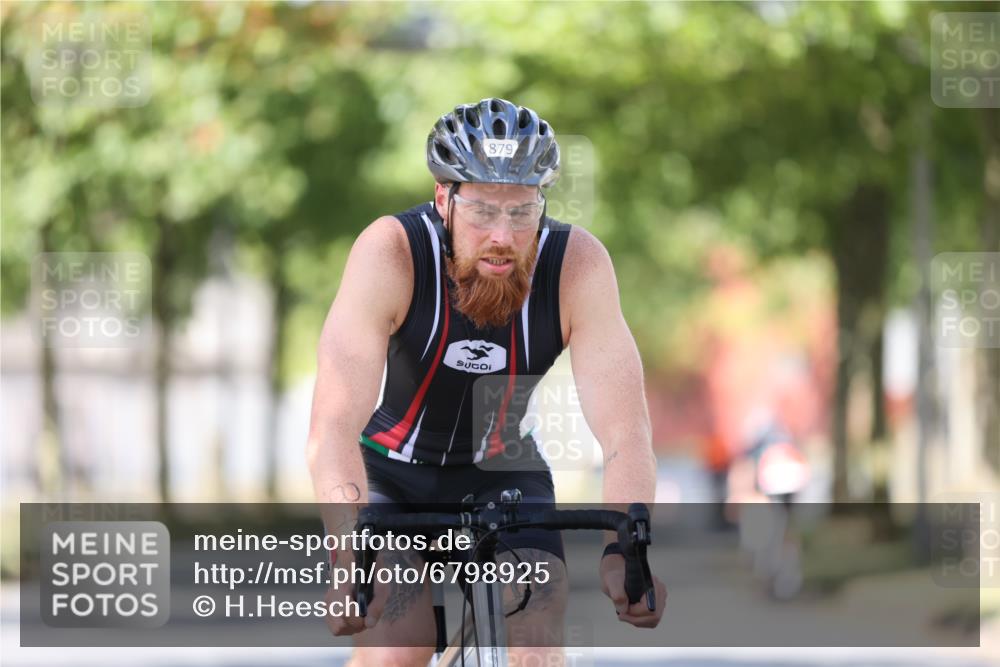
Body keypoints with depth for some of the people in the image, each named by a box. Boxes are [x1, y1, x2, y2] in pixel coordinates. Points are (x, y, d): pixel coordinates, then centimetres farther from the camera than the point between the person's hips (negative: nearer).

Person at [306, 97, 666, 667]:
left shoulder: (578, 264, -24)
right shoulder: (391, 252, -29)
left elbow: (624, 430, -29)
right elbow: (335, 424, -36)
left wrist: (624, 554, -47)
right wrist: (354, 564, -51)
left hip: (501, 475, 2)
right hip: (392, 473, -1)